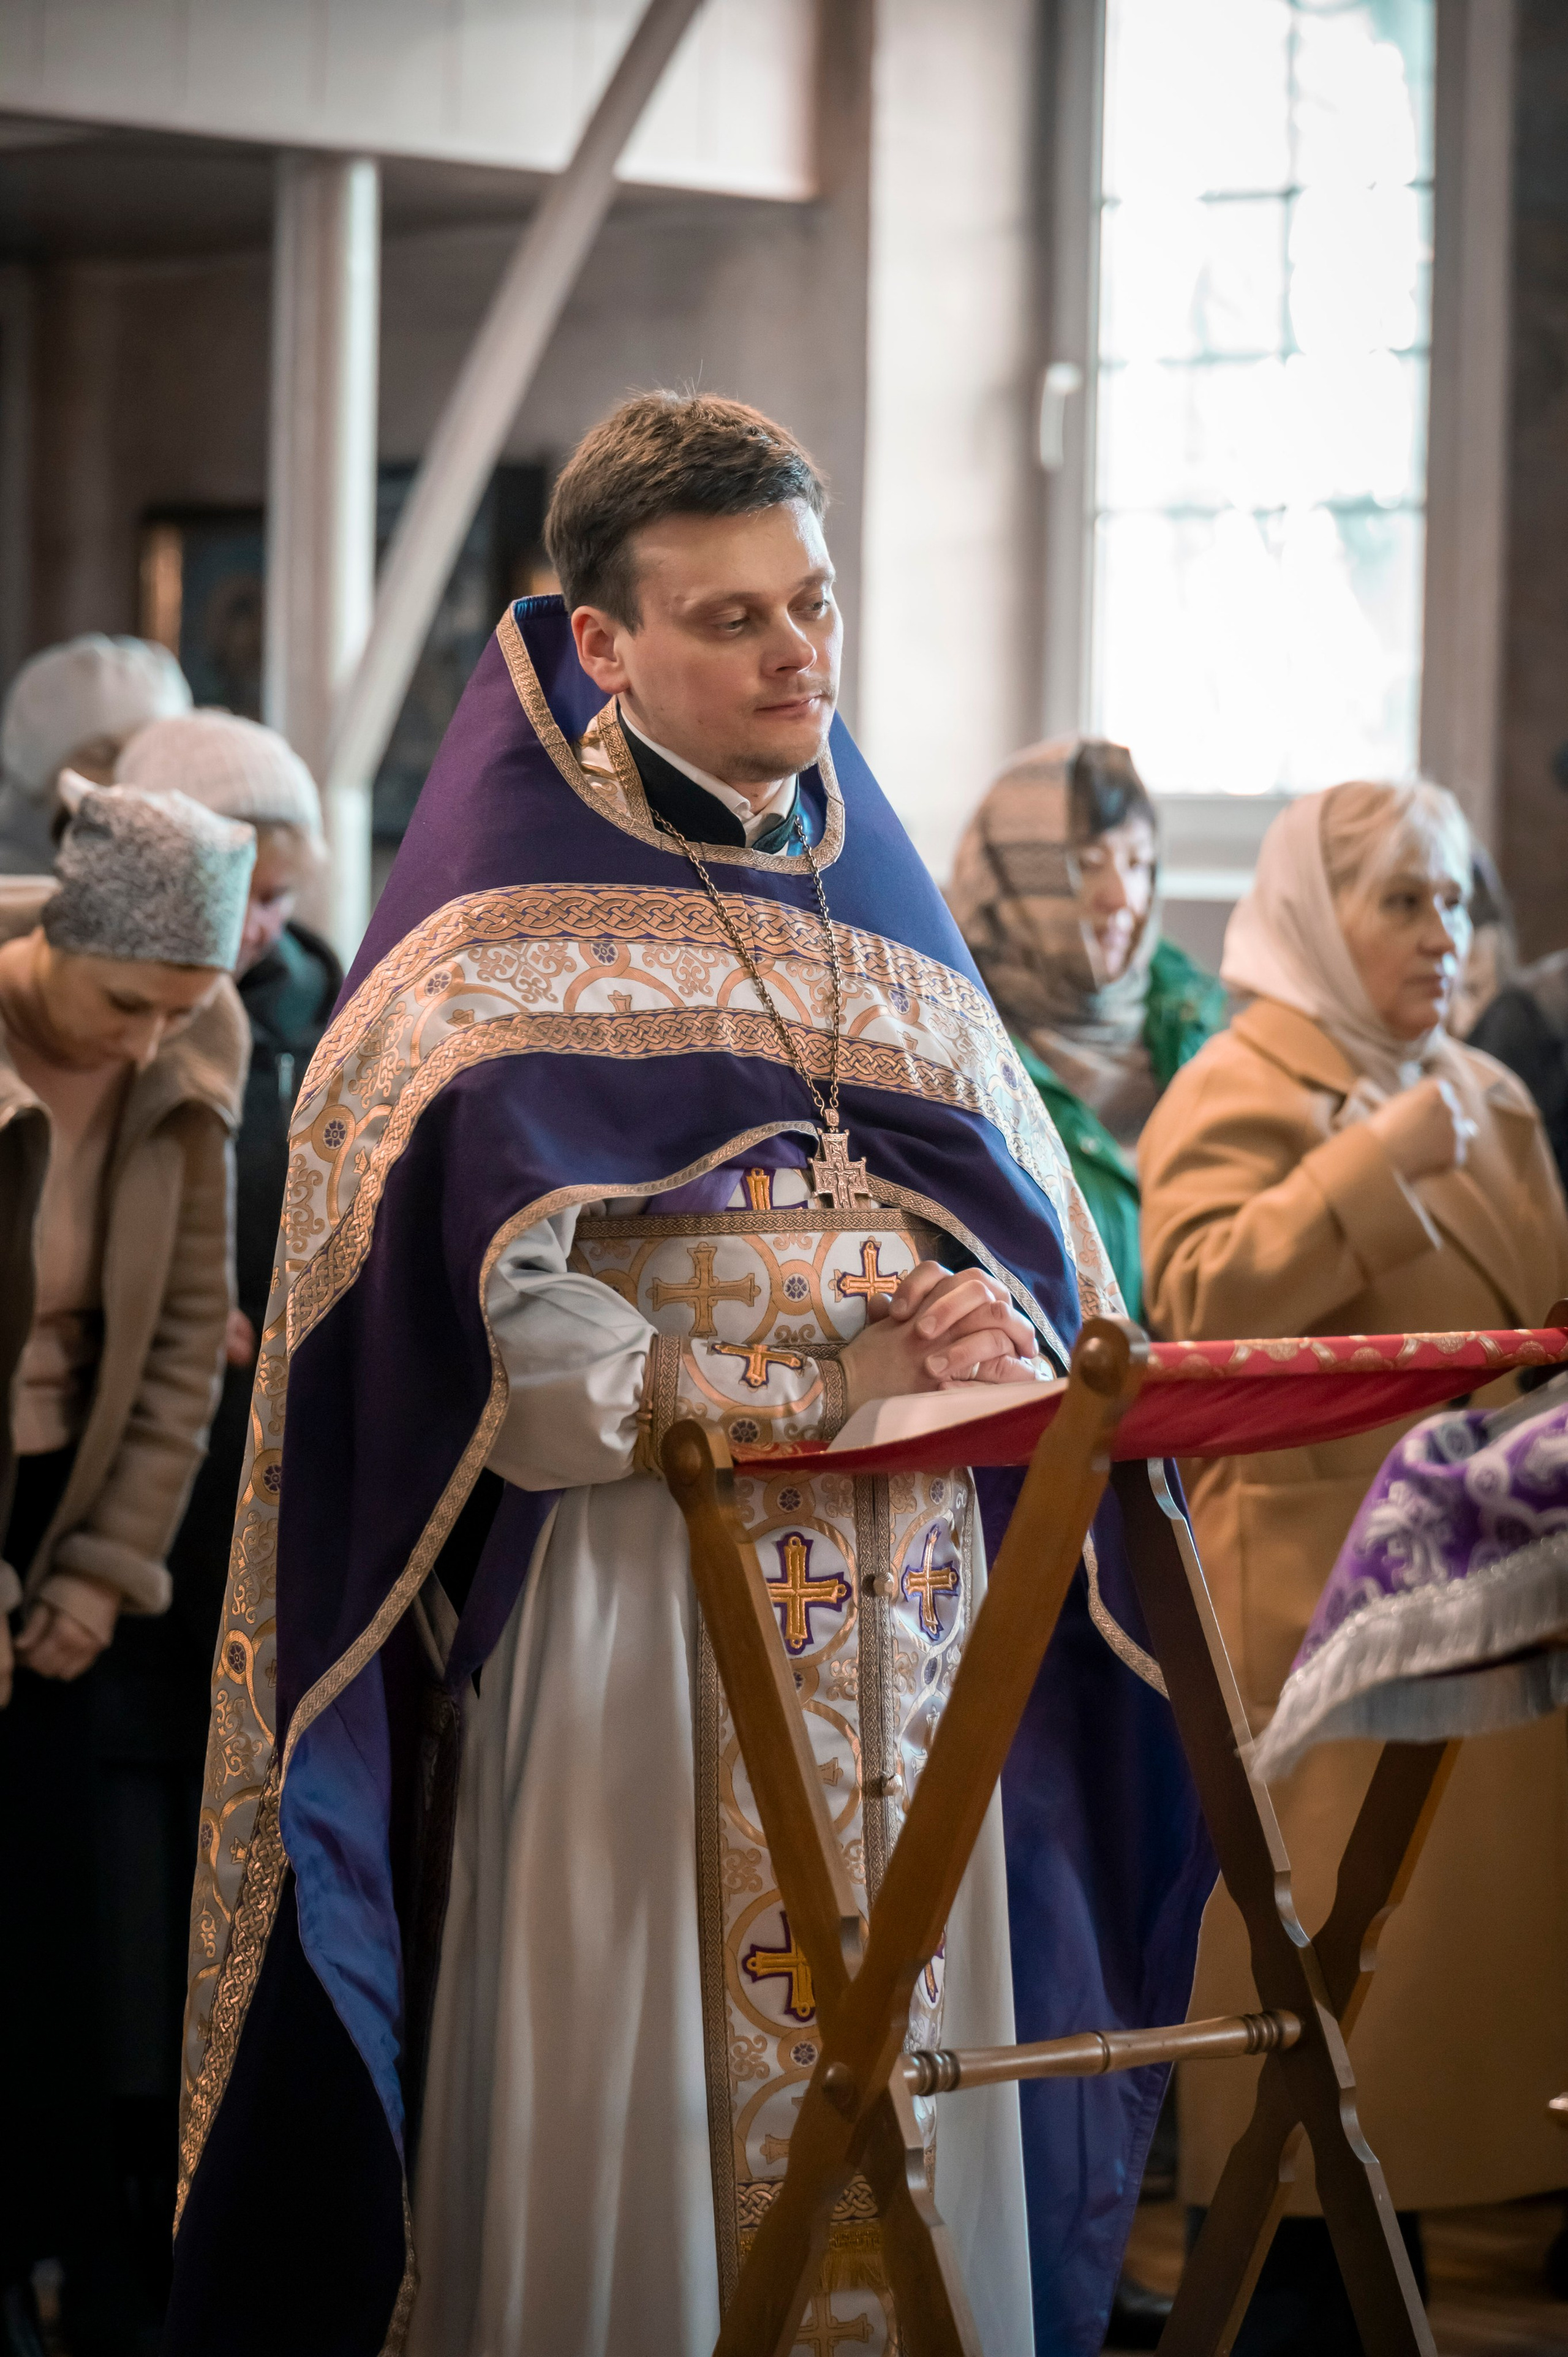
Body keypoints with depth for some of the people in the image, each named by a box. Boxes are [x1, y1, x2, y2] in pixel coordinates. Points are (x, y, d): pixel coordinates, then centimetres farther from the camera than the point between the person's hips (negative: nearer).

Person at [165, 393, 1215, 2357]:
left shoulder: (879, 903, 18)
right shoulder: (509, 927, -1)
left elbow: (1035, 1221, 16)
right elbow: (505, 1308, -14)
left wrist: (998, 1319, -7)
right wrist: (830, 1379, -15)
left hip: (902, 1599, 5)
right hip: (626, 1590, -5)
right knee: (632, 2078, -6)